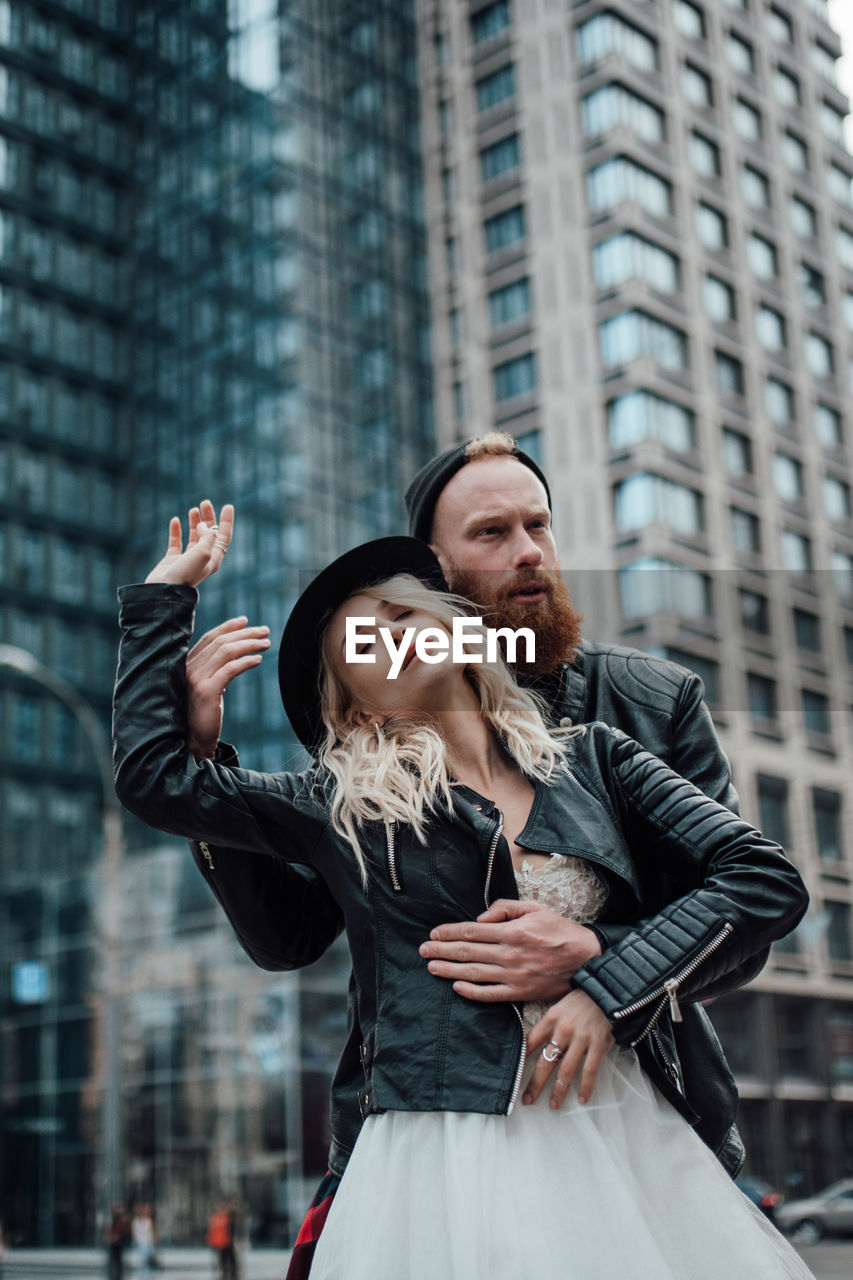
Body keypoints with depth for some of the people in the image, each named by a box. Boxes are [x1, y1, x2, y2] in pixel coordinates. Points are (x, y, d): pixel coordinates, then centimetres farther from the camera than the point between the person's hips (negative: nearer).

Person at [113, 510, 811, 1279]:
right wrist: (168, 593, 13)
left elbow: (767, 879, 5)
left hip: (630, 1138, 2)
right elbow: (153, 774, 7)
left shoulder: (593, 760, 11)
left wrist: (606, 991, -6)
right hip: (443, 1150, -1)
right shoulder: (342, 805, 9)